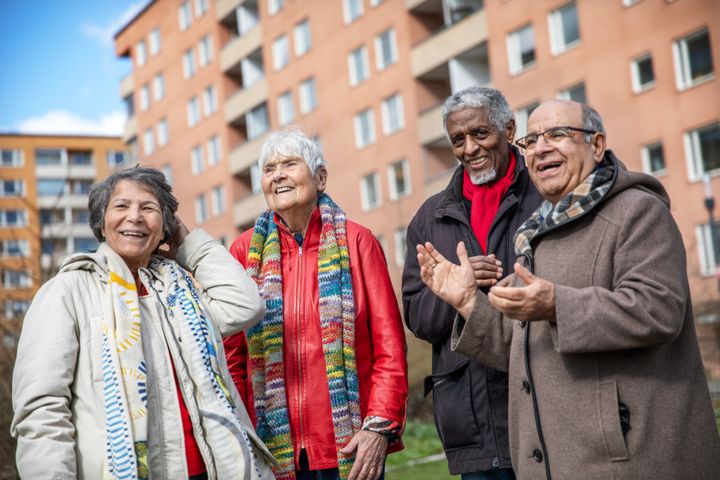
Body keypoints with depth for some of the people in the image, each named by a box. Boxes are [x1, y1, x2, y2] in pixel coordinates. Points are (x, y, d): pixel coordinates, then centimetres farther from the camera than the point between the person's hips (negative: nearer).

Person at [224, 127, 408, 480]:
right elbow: (232, 354, 5)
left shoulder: (356, 242, 2)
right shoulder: (246, 251, 5)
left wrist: (380, 425, -9)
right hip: (275, 450, 1)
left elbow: (390, 344, -1)